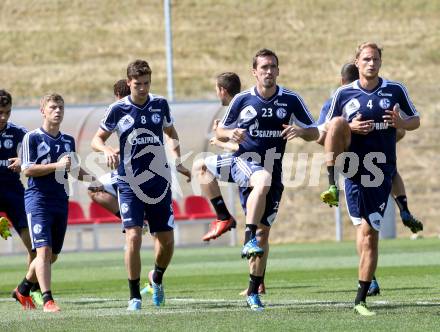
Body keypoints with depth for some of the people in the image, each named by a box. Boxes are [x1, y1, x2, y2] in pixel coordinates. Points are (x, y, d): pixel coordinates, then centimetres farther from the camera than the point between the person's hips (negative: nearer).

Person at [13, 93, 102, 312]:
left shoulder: (68, 141, 15)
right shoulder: (32, 138, -3)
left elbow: (73, 169, 27)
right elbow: (27, 169, -12)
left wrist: (94, 179, 10)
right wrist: (57, 165, -19)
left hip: (61, 202, 7)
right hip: (38, 201, -6)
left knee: (52, 255, 11)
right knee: (44, 250, -16)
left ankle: (23, 290, 29)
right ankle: (47, 300, -19)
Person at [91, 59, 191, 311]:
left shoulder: (160, 104, 4)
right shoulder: (118, 109, -4)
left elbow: (171, 132, 22)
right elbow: (97, 139, 3)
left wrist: (178, 162, 11)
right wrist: (107, 150, -19)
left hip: (160, 181, 3)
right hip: (130, 184, -3)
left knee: (166, 240, 4)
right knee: (133, 236, -15)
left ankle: (157, 278, 34)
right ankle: (135, 296, -3)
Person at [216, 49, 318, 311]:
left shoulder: (291, 100, 0)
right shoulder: (242, 100, 0)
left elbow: (314, 133, 4)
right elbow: (220, 132, 8)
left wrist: (300, 131, -19)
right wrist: (231, 134, -16)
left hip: (274, 169, 2)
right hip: (244, 162, -2)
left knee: (264, 232, 3)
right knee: (263, 179, -39)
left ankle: (254, 291, 13)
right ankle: (249, 238, -39)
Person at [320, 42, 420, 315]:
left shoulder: (396, 90, 4)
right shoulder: (343, 94, 2)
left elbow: (415, 121, 12)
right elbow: (329, 130, 7)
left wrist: (401, 123, -11)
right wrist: (350, 128, -14)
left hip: (381, 169, 0)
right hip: (351, 165, 0)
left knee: (370, 234, -2)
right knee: (339, 121, -28)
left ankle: (361, 299, 5)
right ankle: (332, 185, -28)